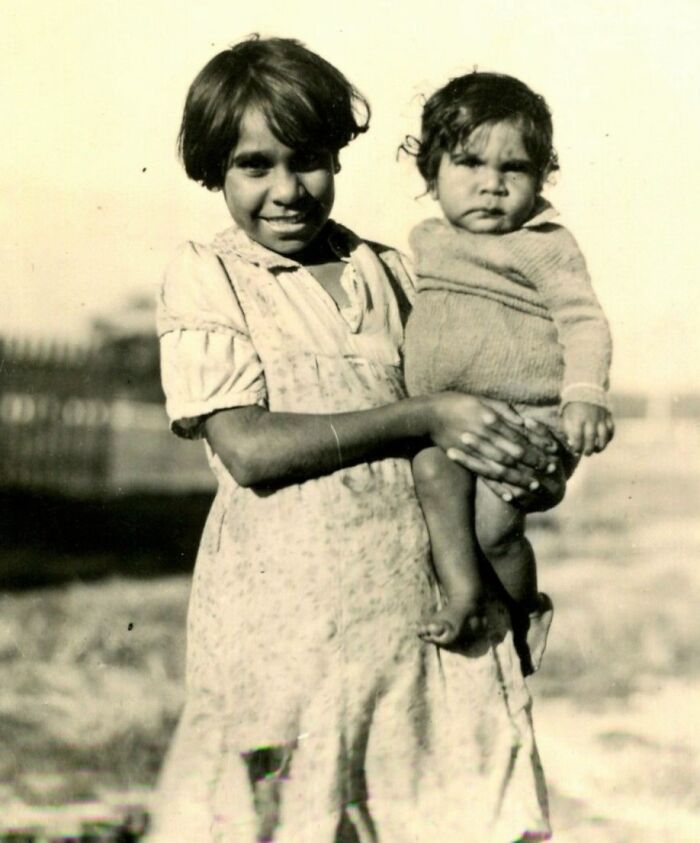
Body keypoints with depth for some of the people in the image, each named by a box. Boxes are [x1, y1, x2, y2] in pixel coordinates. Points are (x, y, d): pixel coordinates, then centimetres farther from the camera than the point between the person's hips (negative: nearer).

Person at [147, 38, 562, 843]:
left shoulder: (389, 274, 12)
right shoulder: (203, 279, 0)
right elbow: (248, 447, -12)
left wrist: (534, 462, -2)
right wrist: (426, 417, -15)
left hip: (432, 608, 4)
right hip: (287, 616, -3)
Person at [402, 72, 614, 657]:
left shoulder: (544, 246, -2)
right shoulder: (426, 242, 15)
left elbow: (584, 320, -10)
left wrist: (585, 395, -25)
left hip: (529, 417, -5)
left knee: (494, 526, -15)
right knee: (432, 466, -26)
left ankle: (527, 610, 14)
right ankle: (463, 595, -19)